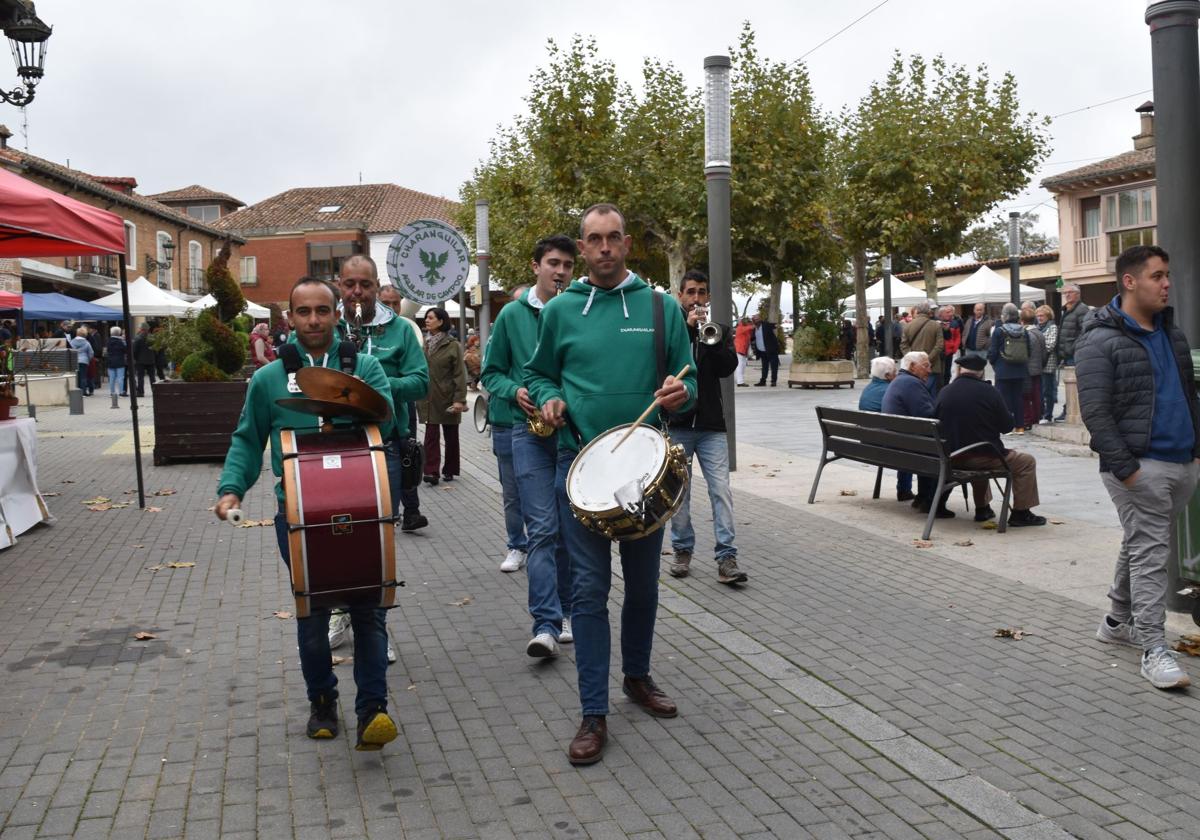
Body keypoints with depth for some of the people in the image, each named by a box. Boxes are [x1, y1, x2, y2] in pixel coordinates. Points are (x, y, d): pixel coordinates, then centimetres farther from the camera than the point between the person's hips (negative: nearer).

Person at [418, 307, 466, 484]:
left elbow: (460, 375, -8)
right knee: (431, 434, -6)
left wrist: (460, 399, -15)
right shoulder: (423, 344, 4)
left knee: (450, 436, 9)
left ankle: (450, 470, 22)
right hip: (428, 398, 2)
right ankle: (431, 471, -8)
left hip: (447, 398, -2)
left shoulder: (453, 346, -6)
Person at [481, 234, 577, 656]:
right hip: (529, 431, -1)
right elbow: (491, 372, 11)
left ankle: (565, 612, 22)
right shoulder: (512, 314, 5)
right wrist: (515, 392, -9)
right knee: (541, 529, -8)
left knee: (570, 527, 9)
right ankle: (545, 625, -9)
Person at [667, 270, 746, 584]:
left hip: (711, 424, 1)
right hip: (676, 422, -1)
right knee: (678, 491, 6)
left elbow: (728, 366, -3)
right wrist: (687, 327, -16)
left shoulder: (718, 330, 12)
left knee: (721, 489, -8)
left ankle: (726, 558, -9)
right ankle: (682, 550, 18)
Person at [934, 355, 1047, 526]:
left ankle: (982, 509, 39)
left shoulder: (943, 393, -3)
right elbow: (1007, 426, -2)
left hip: (952, 459, 5)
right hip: (984, 457, -5)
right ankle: (1021, 513, 12)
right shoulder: (988, 392, -10)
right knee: (1026, 461, 13)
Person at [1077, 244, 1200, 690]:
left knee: (1141, 545, 16)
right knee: (1149, 553, -8)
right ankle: (1152, 648, -4)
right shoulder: (1100, 341, -10)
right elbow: (1095, 411, -14)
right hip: (1140, 465, -7)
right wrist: (1123, 467, -18)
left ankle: (1118, 621, 30)